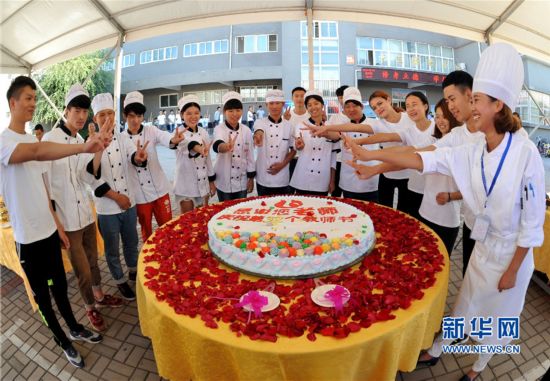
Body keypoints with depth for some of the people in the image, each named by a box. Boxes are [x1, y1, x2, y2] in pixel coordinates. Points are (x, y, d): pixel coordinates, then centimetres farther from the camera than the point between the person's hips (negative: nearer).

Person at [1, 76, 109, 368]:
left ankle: (74, 329, 37)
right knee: (42, 293, 12)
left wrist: (57, 224, 14)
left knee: (59, 285, 20)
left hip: (48, 229, 7)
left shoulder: (32, 140, 10)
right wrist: (84, 147, -53)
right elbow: (37, 152, -40)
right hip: (28, 236, -6)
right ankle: (62, 340, 30)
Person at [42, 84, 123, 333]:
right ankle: (90, 308, 29)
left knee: (93, 260, 20)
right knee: (83, 272, 6)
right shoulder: (50, 139, -12)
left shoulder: (82, 142, 6)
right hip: (66, 219, -5)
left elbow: (90, 178, 0)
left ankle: (99, 296, 42)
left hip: (86, 213, 5)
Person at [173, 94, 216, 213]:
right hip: (186, 185, -5)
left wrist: (212, 181, 9)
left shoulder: (203, 132, 4)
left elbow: (207, 157, 9)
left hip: (203, 184, 5)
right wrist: (198, 149, -58)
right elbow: (187, 143, -36)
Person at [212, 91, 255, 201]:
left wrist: (251, 178, 4)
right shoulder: (219, 129, -9)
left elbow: (250, 155, 4)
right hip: (224, 182, -2)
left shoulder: (246, 130, 0)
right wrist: (226, 147, -56)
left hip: (242, 181, 3)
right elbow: (217, 145, -33)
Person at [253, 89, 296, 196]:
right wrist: (258, 135, -52)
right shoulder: (260, 122, -3)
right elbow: (259, 131, -27)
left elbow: (294, 149, 7)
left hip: (282, 178, 2)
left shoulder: (289, 126, 2)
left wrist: (282, 164, -8)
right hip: (263, 178, -1)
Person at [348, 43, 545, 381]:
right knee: (466, 305, 21)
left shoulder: (526, 153, -24)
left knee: (497, 315, 19)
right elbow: (425, 160, -9)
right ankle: (435, 352, 41)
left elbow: (532, 220, -19)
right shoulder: (473, 153, -8)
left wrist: (512, 270, -12)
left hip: (512, 253, -4)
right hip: (483, 247, 4)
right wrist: (373, 156, -13)